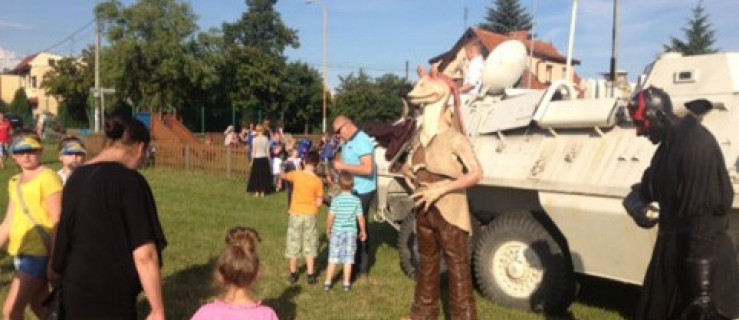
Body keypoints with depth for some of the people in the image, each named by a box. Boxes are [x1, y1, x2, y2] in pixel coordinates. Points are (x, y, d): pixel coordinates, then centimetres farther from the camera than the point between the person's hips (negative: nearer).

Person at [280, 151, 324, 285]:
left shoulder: (296, 175, -7)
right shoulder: (318, 181, -12)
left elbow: (283, 176, 15)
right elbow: (319, 203, -11)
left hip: (296, 214, 1)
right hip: (310, 215, -1)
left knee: (293, 244, 12)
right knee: (309, 245, 9)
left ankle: (293, 274, 19)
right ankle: (311, 275, 10)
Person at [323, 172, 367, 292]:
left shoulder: (336, 200, -10)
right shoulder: (357, 200, -6)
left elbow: (331, 217, -9)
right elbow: (360, 218, -3)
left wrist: (328, 229, 7)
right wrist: (363, 231, 11)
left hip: (337, 232, -1)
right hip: (351, 232, 1)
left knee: (332, 259, 8)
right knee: (348, 259, 8)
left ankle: (328, 282, 13)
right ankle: (347, 283, 14)